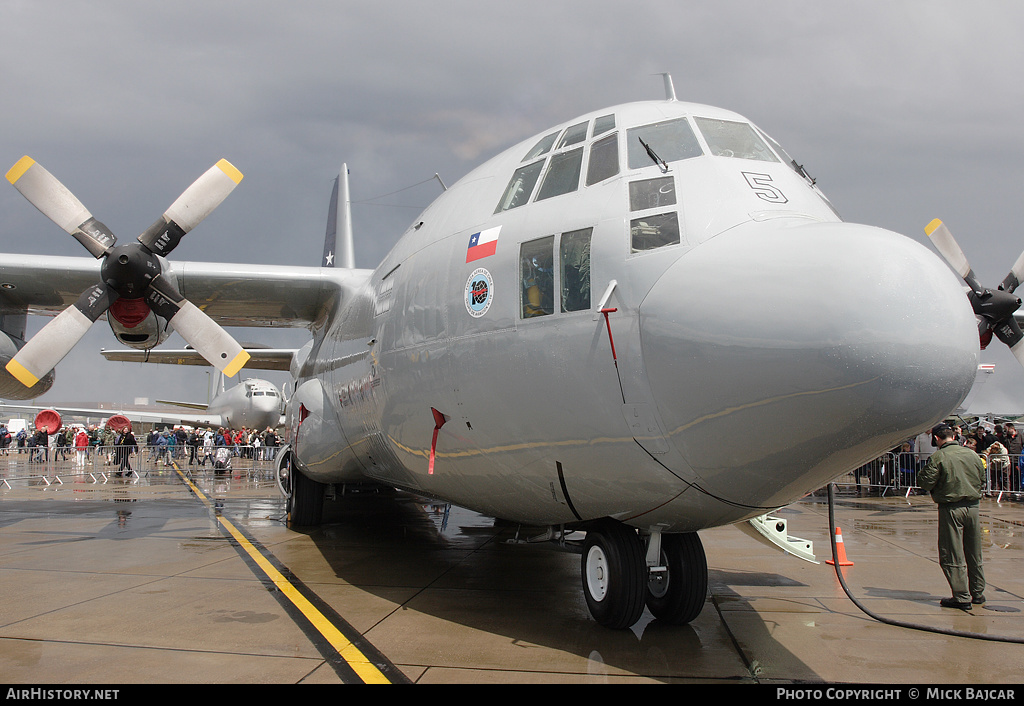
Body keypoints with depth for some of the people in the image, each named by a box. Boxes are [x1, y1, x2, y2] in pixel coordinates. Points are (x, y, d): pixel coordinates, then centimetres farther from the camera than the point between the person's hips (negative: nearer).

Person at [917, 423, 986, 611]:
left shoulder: (938, 457, -11)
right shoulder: (972, 454, 4)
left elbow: (926, 483, -10)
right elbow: (982, 480, 13)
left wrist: (921, 474, 8)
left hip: (950, 509, -5)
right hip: (973, 507, 6)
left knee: (952, 555, 0)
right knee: (974, 554, 16)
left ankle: (962, 597, -1)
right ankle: (977, 593, 26)